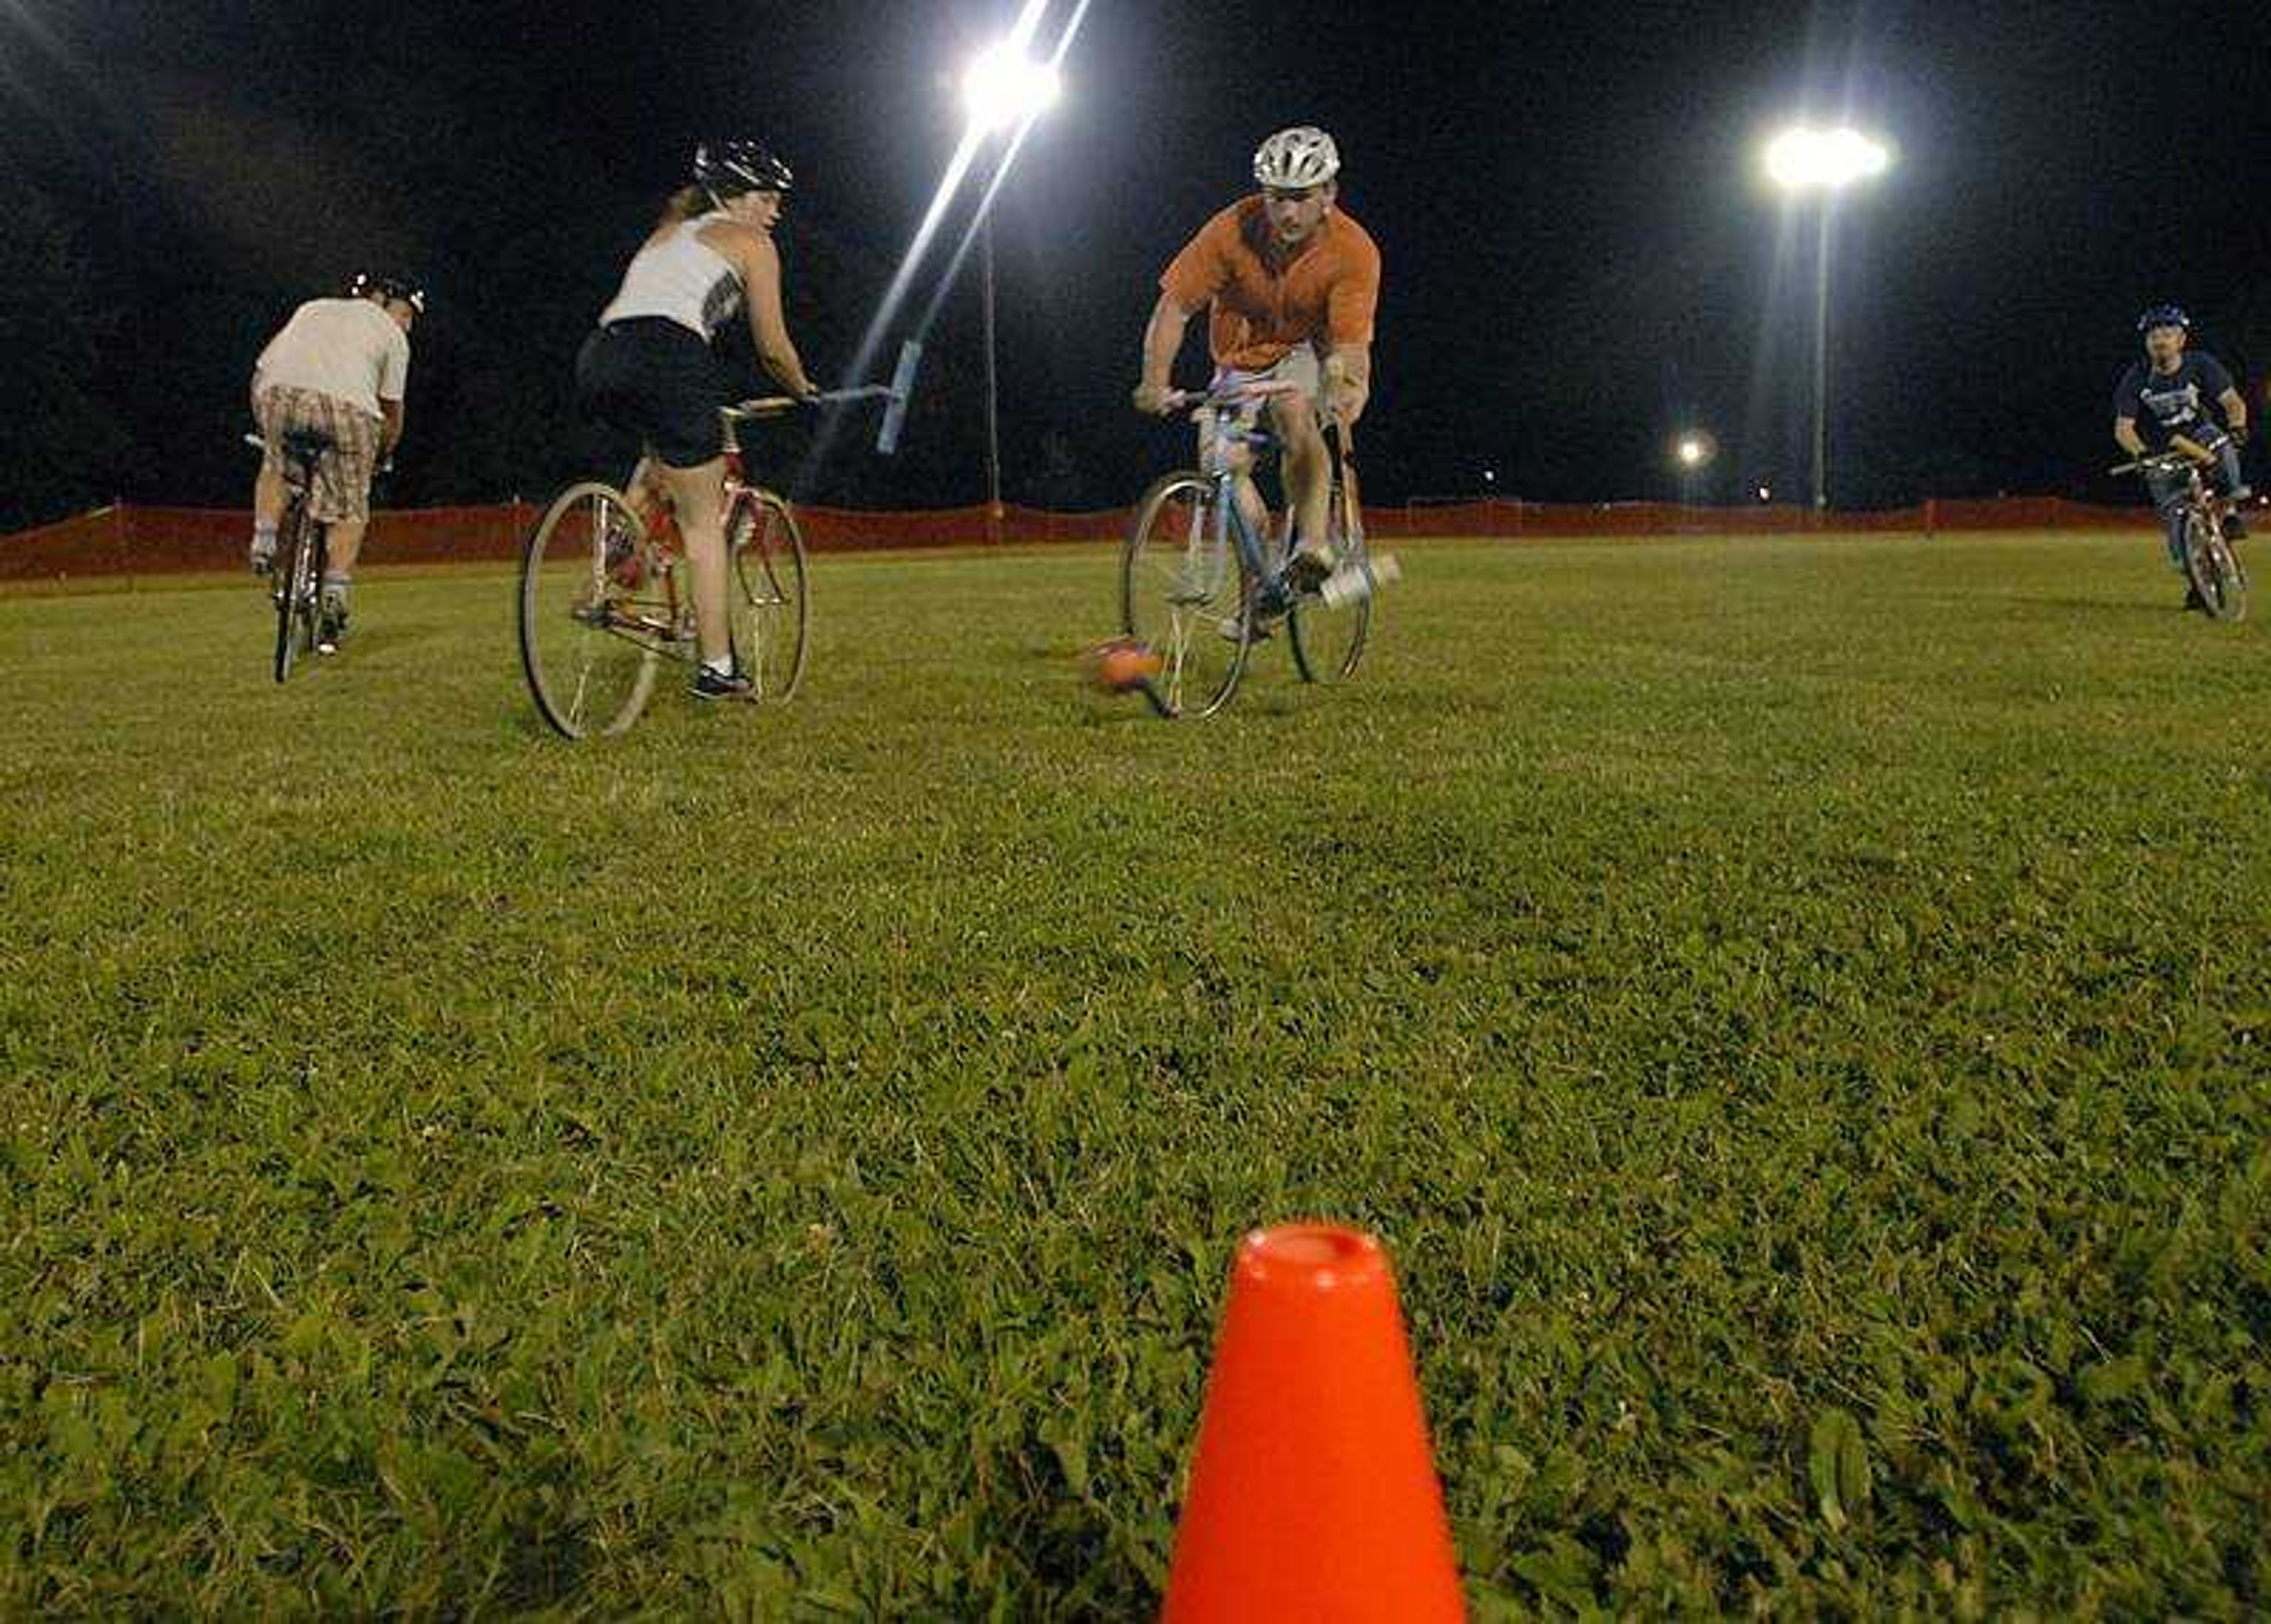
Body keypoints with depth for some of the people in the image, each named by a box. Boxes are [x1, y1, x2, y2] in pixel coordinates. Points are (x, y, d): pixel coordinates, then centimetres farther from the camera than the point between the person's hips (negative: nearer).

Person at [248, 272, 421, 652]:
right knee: (350, 510, 10)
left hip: (277, 389, 3)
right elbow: (392, 411, 24)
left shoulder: (314, 309, 35)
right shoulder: (393, 336, 24)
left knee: (275, 465, 32)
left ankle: (264, 542, 16)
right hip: (345, 403, -3)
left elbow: (269, 362, 34)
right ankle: (335, 597, 1)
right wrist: (380, 457, 41)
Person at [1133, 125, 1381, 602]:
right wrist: (1156, 382, -37)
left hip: (1308, 351, -2)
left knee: (1293, 412, -34)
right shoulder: (1233, 231, -25)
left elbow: (1349, 343, -32)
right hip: (1243, 356, 2)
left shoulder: (1355, 251, -27)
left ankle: (1314, 549, -36)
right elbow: (1174, 306, -23)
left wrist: (1350, 386, -56)